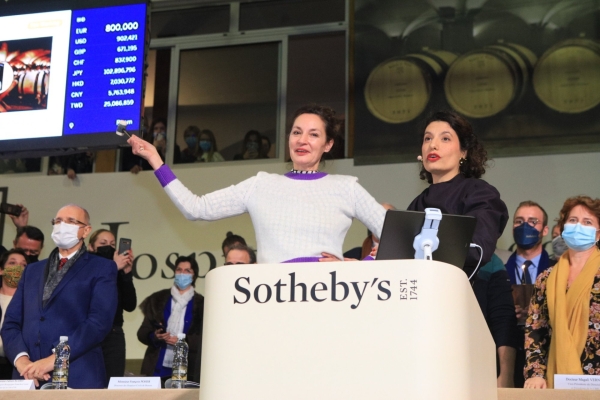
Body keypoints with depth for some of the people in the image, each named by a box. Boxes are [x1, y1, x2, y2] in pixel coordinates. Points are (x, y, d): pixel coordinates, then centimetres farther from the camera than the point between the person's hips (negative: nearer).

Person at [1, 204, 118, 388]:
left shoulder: (102, 268, 4)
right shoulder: (32, 270, 19)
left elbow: (100, 321, -9)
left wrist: (55, 359, -17)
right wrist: (21, 358, -8)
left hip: (78, 377, -4)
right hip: (29, 376, 4)